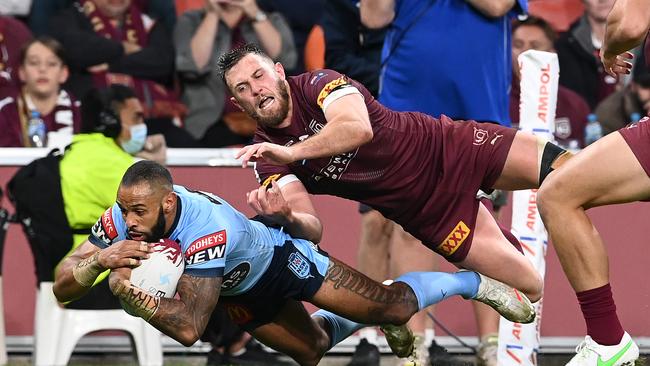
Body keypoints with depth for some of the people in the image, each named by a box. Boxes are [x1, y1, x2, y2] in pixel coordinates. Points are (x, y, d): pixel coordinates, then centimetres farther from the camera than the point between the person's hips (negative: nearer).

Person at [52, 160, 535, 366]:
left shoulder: (207, 229, -46)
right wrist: (102, 257, -47)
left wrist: (130, 292, -59)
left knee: (390, 305, 2)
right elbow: (61, 287, -27)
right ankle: (358, 322, 53)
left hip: (282, 259, -6)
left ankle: (473, 283, 28)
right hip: (243, 292, 6)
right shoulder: (123, 218, -29)